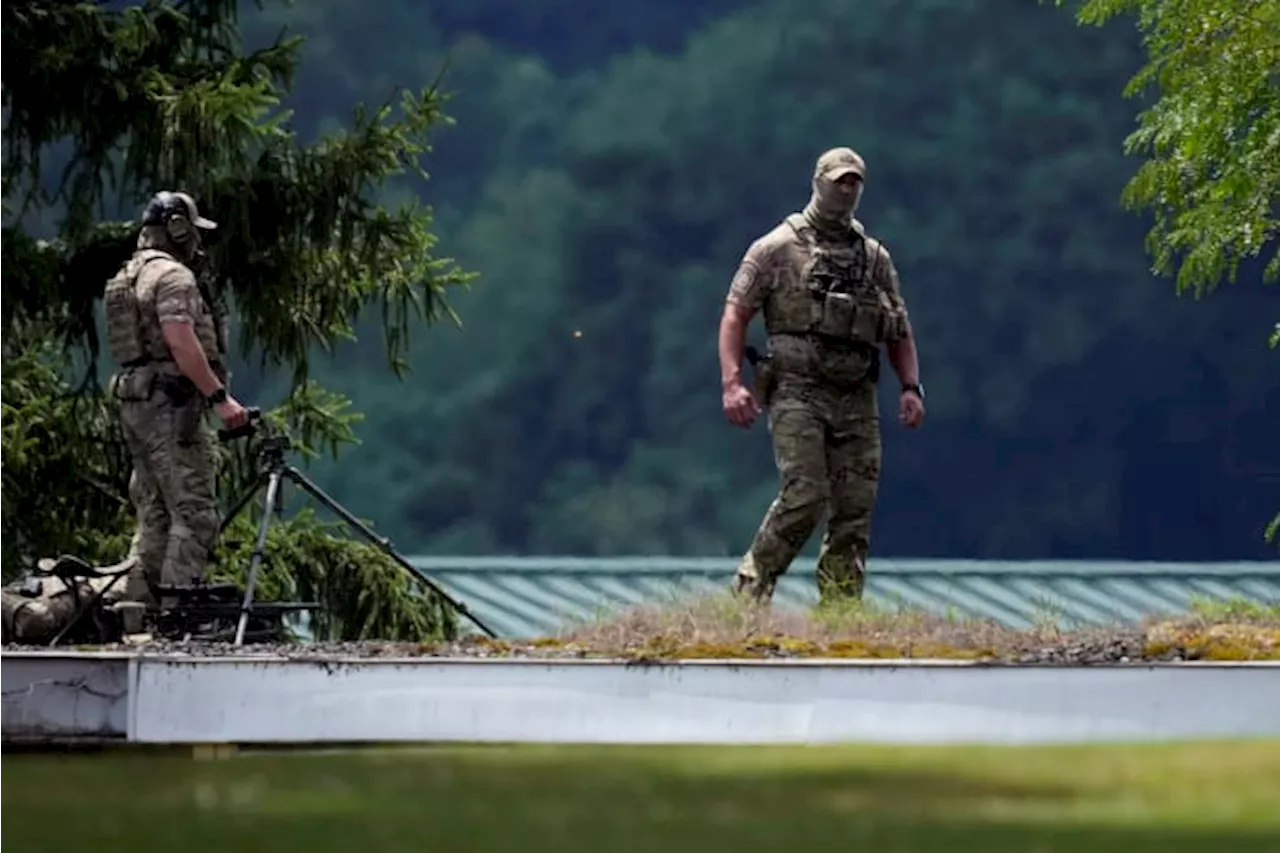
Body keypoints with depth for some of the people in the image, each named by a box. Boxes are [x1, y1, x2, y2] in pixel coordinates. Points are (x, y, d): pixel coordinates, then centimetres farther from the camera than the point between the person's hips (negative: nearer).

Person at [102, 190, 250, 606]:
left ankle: (141, 602, 11)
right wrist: (220, 396, -20)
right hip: (170, 402, -10)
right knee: (193, 512, -11)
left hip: (133, 400, 10)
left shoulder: (127, 276, 19)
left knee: (155, 514, 13)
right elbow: (181, 341, -21)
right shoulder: (172, 276, -11)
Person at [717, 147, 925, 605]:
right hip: (798, 391, -5)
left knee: (855, 512, -1)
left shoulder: (875, 257, 17)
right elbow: (735, 315, 0)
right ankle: (750, 592, -5)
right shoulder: (778, 248, 3)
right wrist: (732, 383, -13)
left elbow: (899, 331, 20)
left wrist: (911, 386, 4)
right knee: (804, 497, -18)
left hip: (857, 399, 5)